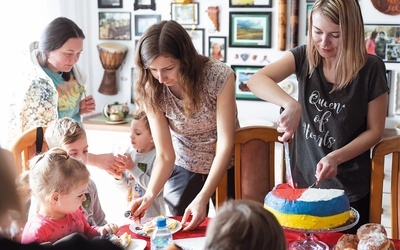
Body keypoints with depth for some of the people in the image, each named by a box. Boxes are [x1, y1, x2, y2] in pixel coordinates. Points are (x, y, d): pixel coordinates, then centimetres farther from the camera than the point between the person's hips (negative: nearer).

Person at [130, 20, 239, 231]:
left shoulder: (219, 76, -27)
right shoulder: (151, 92, -19)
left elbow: (225, 145, -27)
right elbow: (165, 154, -17)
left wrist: (202, 198, -35)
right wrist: (150, 194, -34)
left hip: (224, 166, -1)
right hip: (183, 168, 2)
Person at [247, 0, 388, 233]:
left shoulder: (371, 68, -12)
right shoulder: (305, 56, -7)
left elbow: (375, 130, -6)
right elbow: (256, 80, -20)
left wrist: (336, 157, -20)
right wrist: (291, 104, -37)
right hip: (303, 181, 2)